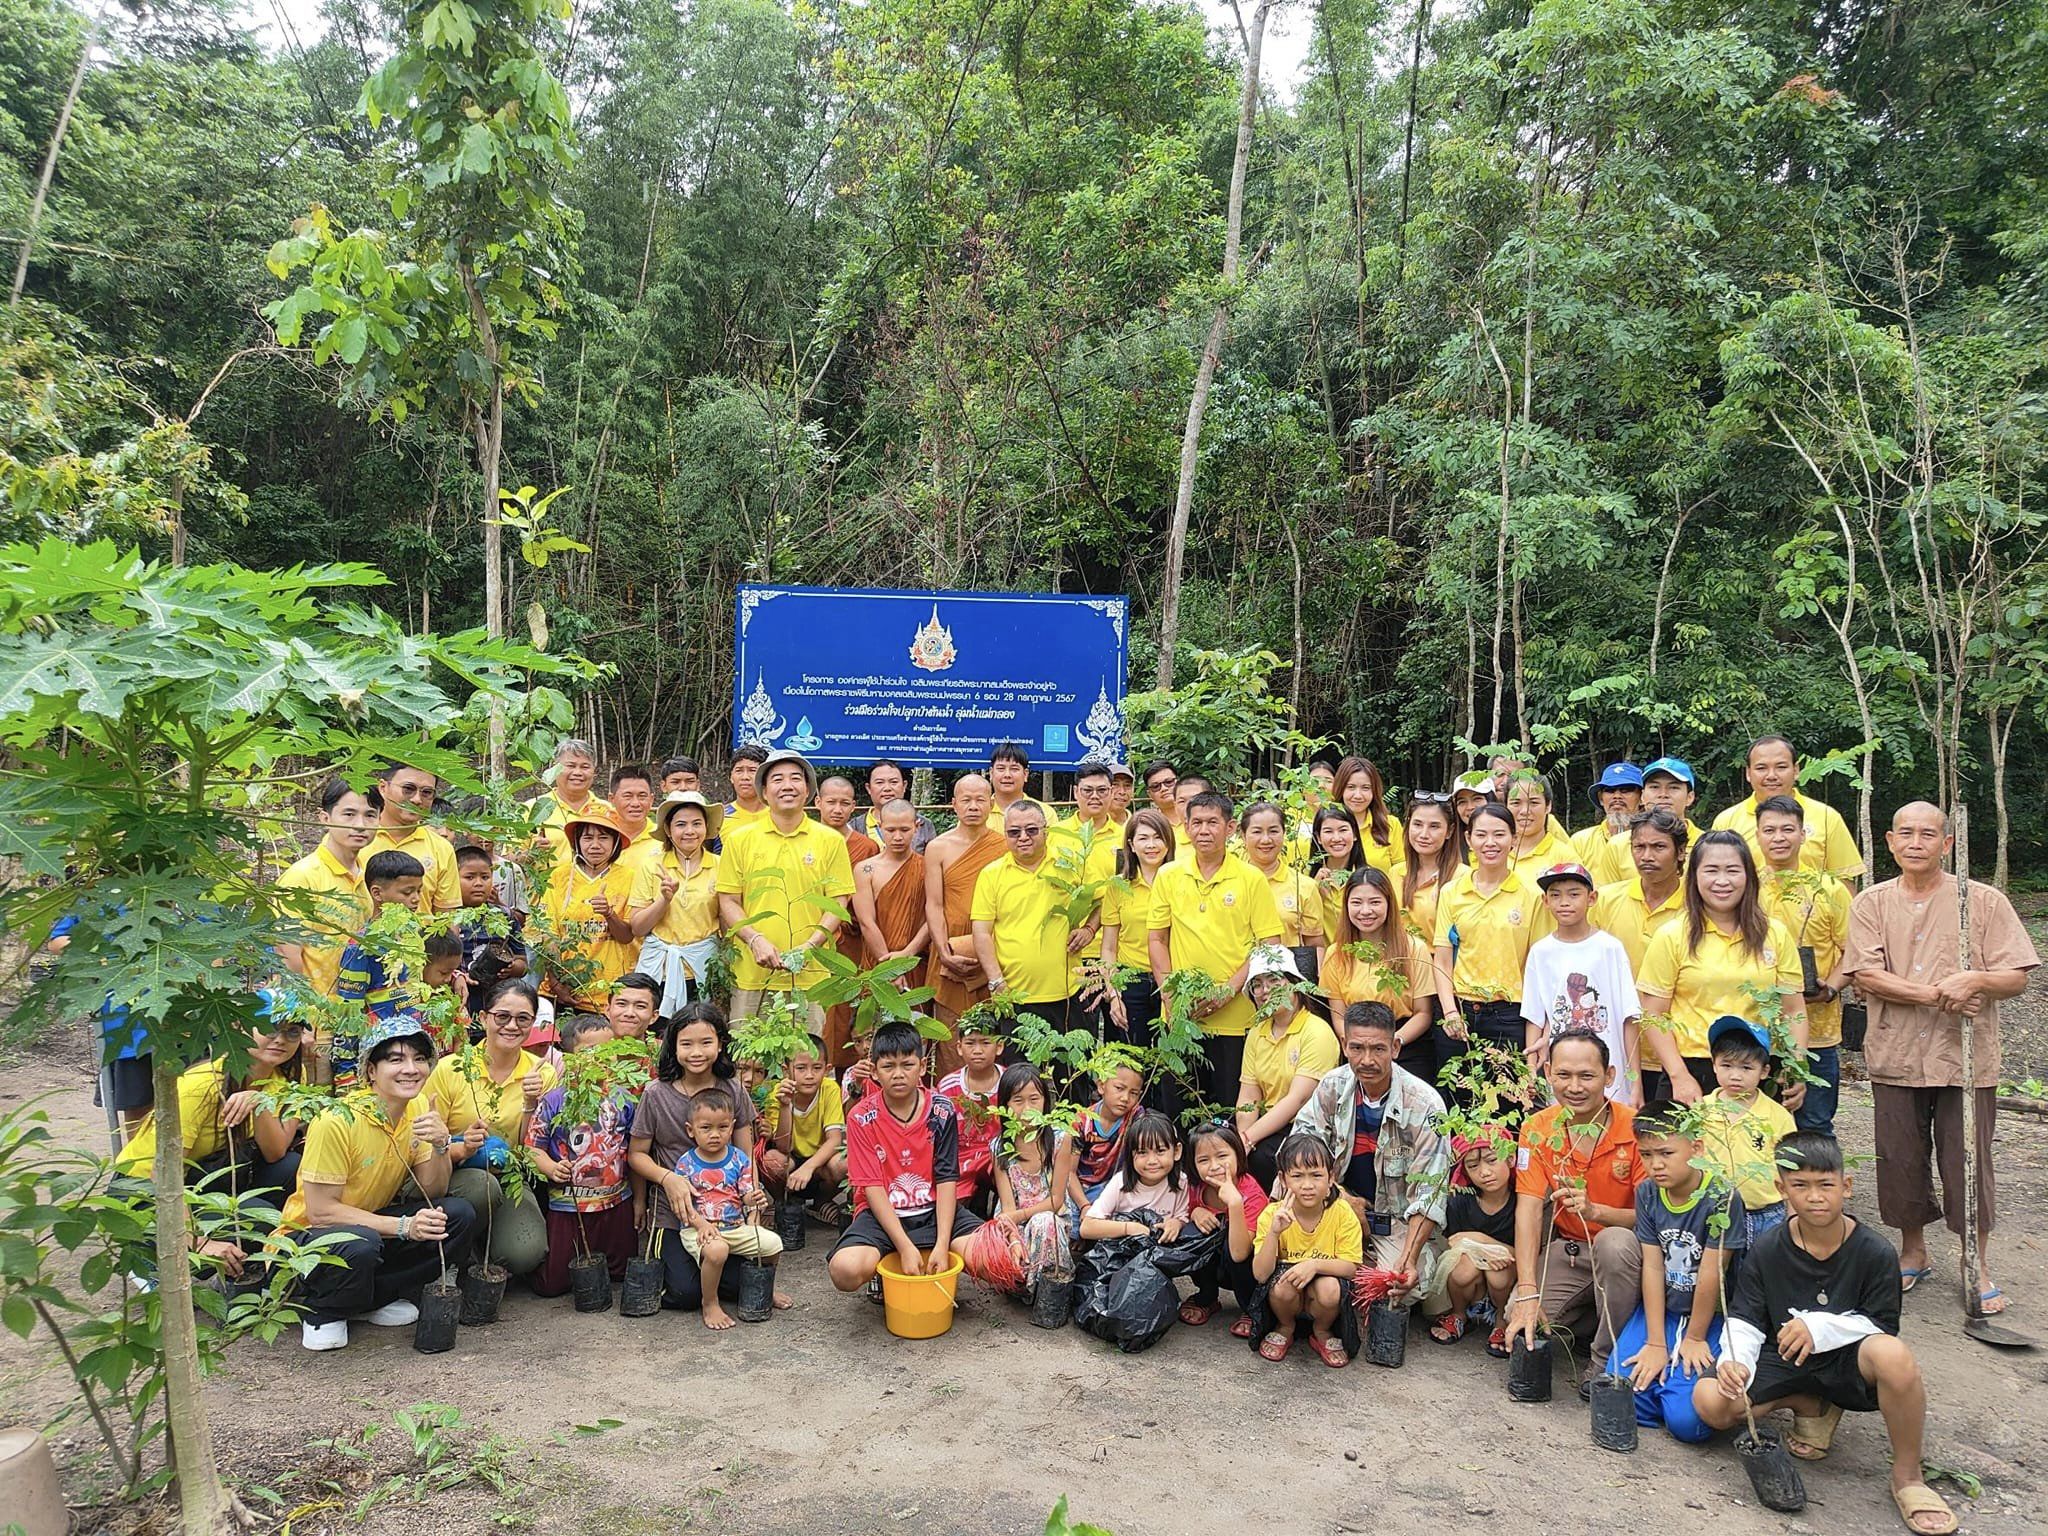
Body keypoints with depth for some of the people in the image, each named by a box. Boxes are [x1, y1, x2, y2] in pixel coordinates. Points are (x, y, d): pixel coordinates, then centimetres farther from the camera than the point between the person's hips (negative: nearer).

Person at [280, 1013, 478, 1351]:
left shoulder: (418, 1108, -4)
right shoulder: (337, 1122, -24)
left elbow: (432, 1193, -3)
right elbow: (320, 1211, -22)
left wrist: (441, 1144, -24)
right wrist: (404, 1226, -30)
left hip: (373, 1224, 6)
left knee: (459, 1214, -15)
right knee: (360, 1245, -38)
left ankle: (376, 1299, -1)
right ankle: (320, 1309, -5)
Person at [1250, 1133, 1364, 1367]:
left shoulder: (1342, 1214, -16)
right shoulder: (1271, 1215, -16)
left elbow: (1352, 1267, -16)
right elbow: (1261, 1275, -22)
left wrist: (1315, 1264, -34)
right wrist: (1274, 1232, -37)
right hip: (1288, 1295, 0)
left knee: (1329, 1288, -32)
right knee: (1283, 1284, -32)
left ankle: (1322, 1333, 4)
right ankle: (1285, 1329, 4)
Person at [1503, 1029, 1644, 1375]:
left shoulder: (1636, 1128, -16)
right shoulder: (1537, 1129, -8)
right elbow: (1528, 1209, -14)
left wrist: (1595, 1211, -37)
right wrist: (1527, 1292, -25)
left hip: (1622, 1248, -2)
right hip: (1566, 1250, 3)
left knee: (1614, 1242, -37)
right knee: (1521, 1319, -21)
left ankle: (1608, 1364, -17)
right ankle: (1585, 1312, 12)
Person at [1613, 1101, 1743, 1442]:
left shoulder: (1721, 1197, -20)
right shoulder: (1647, 1193, -3)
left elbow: (1711, 1273, -15)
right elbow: (1652, 1267, -6)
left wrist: (1695, 1339, -9)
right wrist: (1655, 1343, -9)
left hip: (1710, 1316, -4)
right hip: (1660, 1311, 4)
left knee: (1686, 1420, -21)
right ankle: (1662, 1372, 14)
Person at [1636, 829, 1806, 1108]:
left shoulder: (1775, 934, 7)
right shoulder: (1672, 938, -1)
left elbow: (1793, 1010, 9)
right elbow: (1654, 1015, -2)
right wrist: (1679, 1075, -11)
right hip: (1691, 1071, -2)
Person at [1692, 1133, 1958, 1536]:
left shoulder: (1875, 1253, -10)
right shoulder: (1769, 1251, -4)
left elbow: (1884, 1326, -10)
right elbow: (1745, 1319, -4)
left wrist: (1821, 1327, -26)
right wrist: (1734, 1360, -25)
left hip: (1849, 1361, -2)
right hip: (1786, 1359, 2)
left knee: (1893, 1355, -39)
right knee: (1710, 1401, -21)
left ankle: (1908, 1476, -13)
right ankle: (1810, 1406, 8)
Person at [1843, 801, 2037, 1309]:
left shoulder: (1985, 901, 0)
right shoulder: (1871, 904, 2)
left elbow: (2016, 978, -2)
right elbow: (1866, 976, -8)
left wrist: (1974, 981, -23)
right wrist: (1936, 994, -18)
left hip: (1967, 1057, -1)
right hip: (1896, 1057, 1)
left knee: (1969, 1163, 4)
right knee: (1900, 1160, 10)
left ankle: (1978, 1266, 22)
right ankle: (1913, 1251, 29)